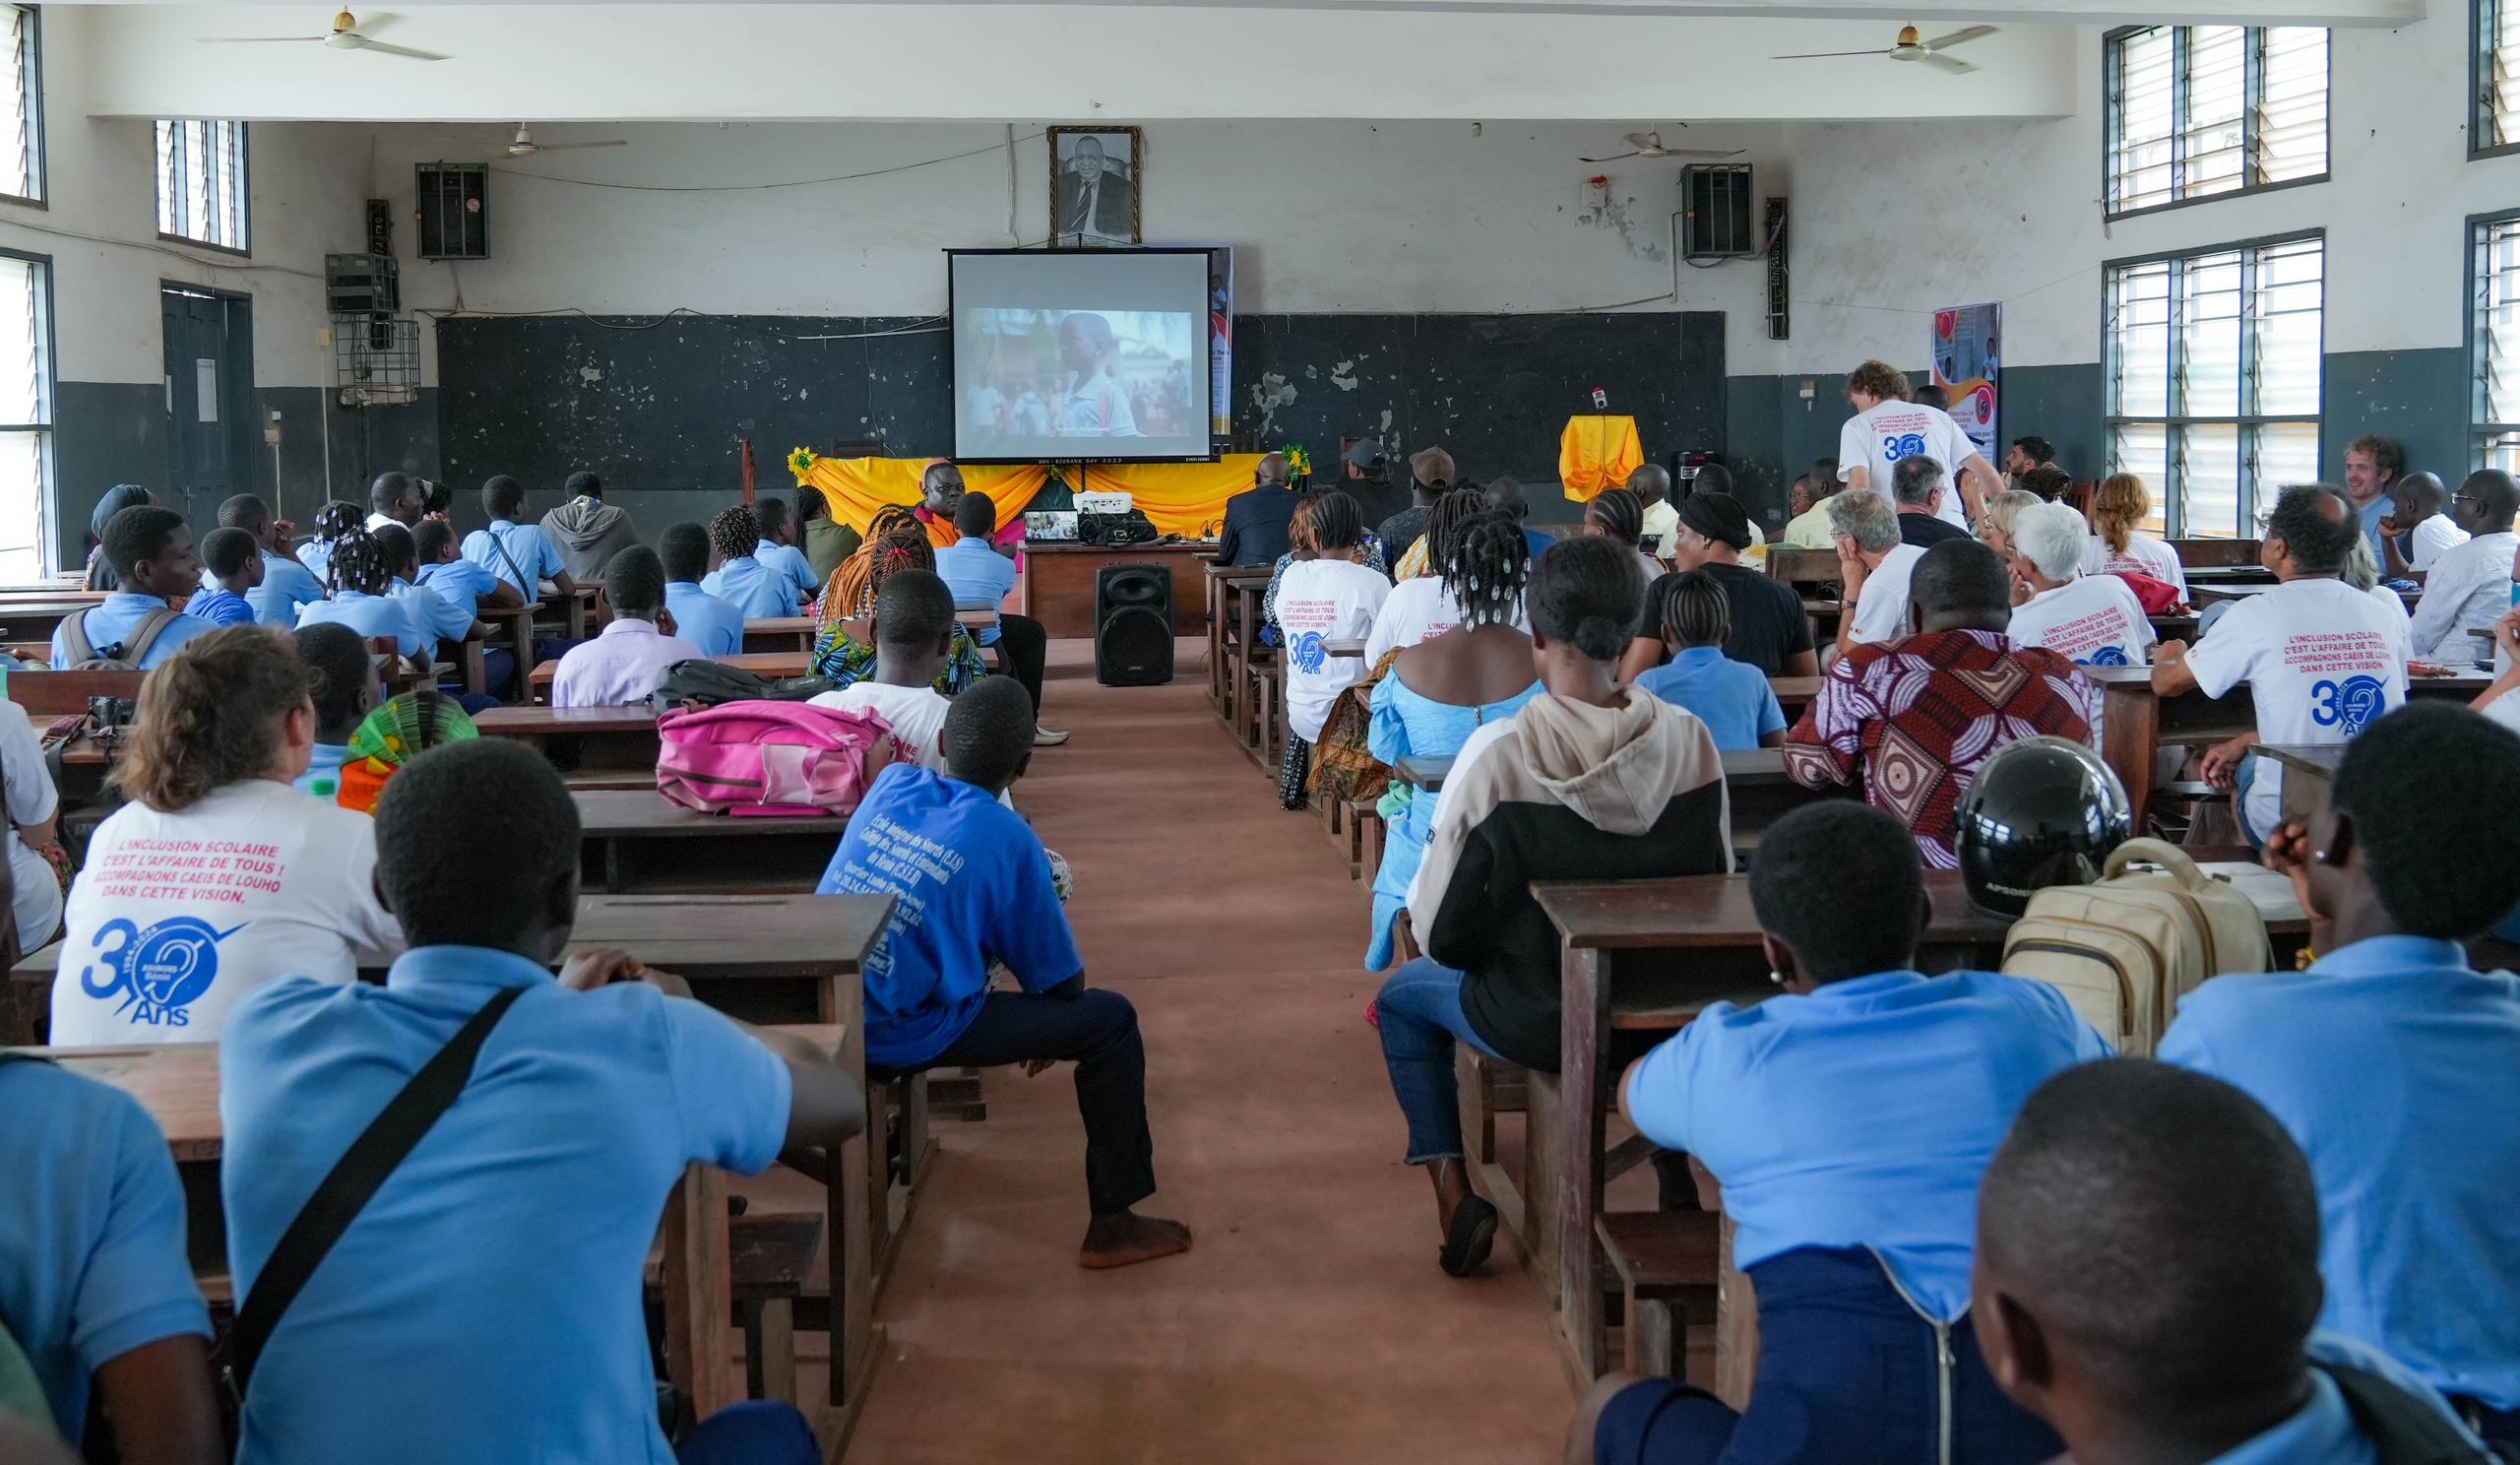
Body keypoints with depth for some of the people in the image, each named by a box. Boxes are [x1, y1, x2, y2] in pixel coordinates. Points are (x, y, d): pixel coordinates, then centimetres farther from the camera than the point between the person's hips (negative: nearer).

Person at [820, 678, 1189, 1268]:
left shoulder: (891, 783, 5)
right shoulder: (1009, 841, -7)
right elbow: (1061, 980, 1)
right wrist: (1049, 1038, 22)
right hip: (900, 1035, -7)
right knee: (1112, 1021, 2)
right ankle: (1113, 1225, 8)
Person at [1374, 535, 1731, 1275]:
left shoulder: (1496, 753, -23)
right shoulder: (1689, 740, -13)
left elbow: (1440, 930, -15)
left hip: (1534, 1022, -4)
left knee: (1403, 996, 27)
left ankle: (1453, 1192, 15)